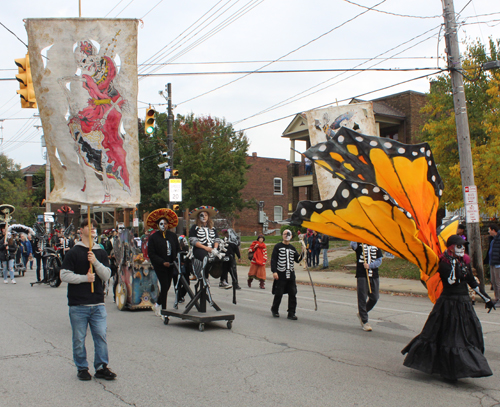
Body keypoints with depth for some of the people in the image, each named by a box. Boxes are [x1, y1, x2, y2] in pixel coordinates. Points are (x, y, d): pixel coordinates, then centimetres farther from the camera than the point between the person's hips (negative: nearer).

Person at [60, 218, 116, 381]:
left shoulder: (101, 253, 10)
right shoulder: (73, 253, -1)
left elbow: (106, 275, 3)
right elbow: (64, 275, -6)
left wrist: (96, 262, -12)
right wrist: (84, 278, -14)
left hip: (98, 304, 3)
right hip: (78, 305, -3)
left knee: (101, 335, 1)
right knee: (79, 339, 5)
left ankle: (101, 367, 12)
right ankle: (82, 368, 19)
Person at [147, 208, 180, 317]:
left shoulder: (172, 235, 7)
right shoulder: (153, 237, -5)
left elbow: (178, 249, 12)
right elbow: (151, 254, -8)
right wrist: (163, 262, -17)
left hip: (171, 265, 4)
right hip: (160, 266, -4)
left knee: (167, 286, 11)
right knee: (164, 286, -7)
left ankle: (157, 305, 32)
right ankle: (163, 309, 7)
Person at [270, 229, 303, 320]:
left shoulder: (292, 248, 15)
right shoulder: (278, 247, 0)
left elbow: (297, 260, 14)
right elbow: (273, 260, -5)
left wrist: (302, 253, -3)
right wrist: (274, 271, -13)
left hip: (291, 275, 4)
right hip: (280, 275, -4)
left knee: (292, 294, 0)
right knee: (279, 294, 1)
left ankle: (291, 313, 7)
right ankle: (274, 310, 23)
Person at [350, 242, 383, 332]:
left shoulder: (376, 246, 10)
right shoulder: (359, 244, 0)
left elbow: (379, 260, 4)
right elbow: (353, 244, -23)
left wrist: (369, 265, -11)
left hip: (374, 276, 4)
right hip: (361, 275, -4)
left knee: (374, 298, 5)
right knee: (362, 298, -4)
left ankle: (361, 313, 29)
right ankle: (364, 322, 5)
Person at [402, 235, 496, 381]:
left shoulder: (465, 261, 9)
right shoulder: (444, 262, -10)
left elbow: (472, 283, 17)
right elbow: (451, 280, -26)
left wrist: (486, 298, 18)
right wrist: (453, 262, -23)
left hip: (464, 303, 7)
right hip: (448, 302, -6)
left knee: (470, 334, 6)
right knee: (448, 336, -2)